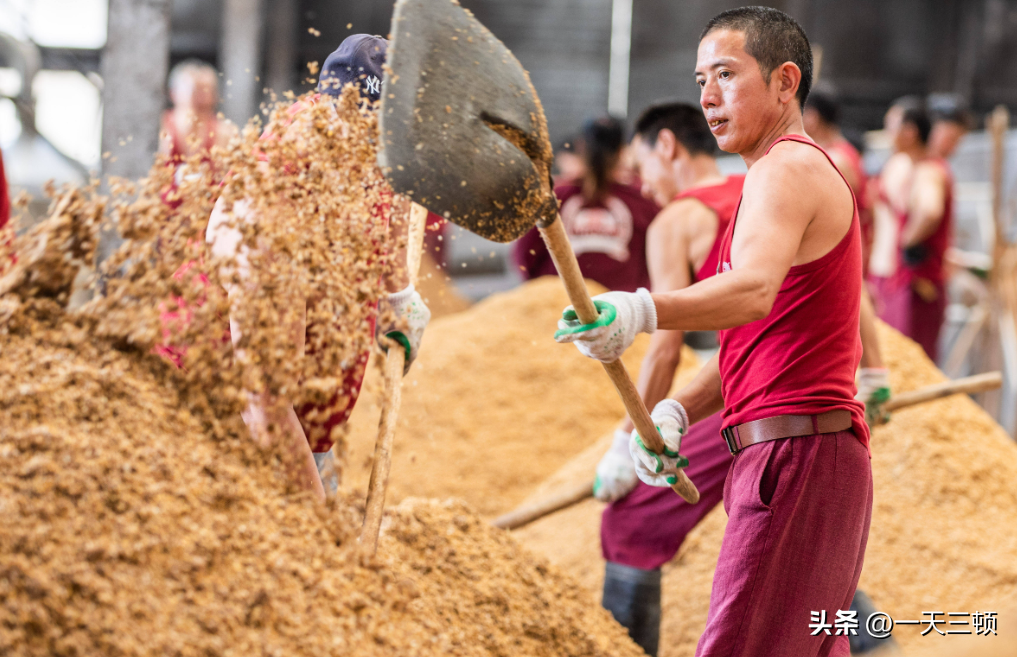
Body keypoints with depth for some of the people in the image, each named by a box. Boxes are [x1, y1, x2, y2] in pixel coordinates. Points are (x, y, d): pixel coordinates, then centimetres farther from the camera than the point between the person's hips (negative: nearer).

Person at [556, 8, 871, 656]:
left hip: (797, 455, -11)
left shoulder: (789, 167, -10)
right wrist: (678, 411, 4)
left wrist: (641, 311, -48)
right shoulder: (802, 171, 24)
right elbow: (751, 343, 20)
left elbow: (754, 289, -32)